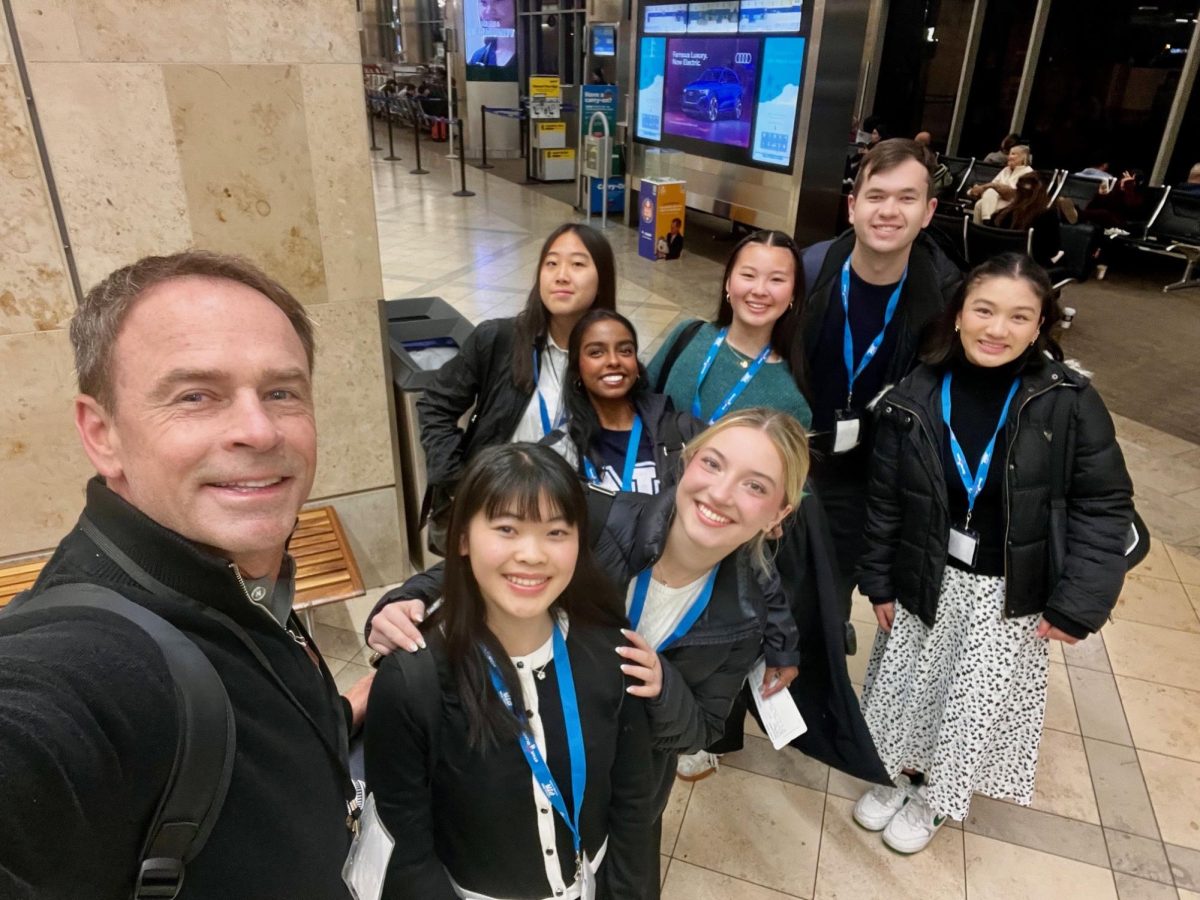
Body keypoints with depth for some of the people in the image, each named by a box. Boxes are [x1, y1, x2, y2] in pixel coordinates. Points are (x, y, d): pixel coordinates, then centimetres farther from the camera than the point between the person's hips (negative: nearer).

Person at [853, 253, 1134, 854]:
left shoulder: (1070, 402, -15)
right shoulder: (916, 397, -10)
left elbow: (1104, 505, -8)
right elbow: (884, 500, -2)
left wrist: (1078, 603, -11)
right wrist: (880, 581, 1)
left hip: (1014, 591, -1)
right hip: (927, 578, 2)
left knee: (978, 703, 13)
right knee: (908, 684, 16)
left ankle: (935, 797, 40)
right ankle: (901, 774, 45)